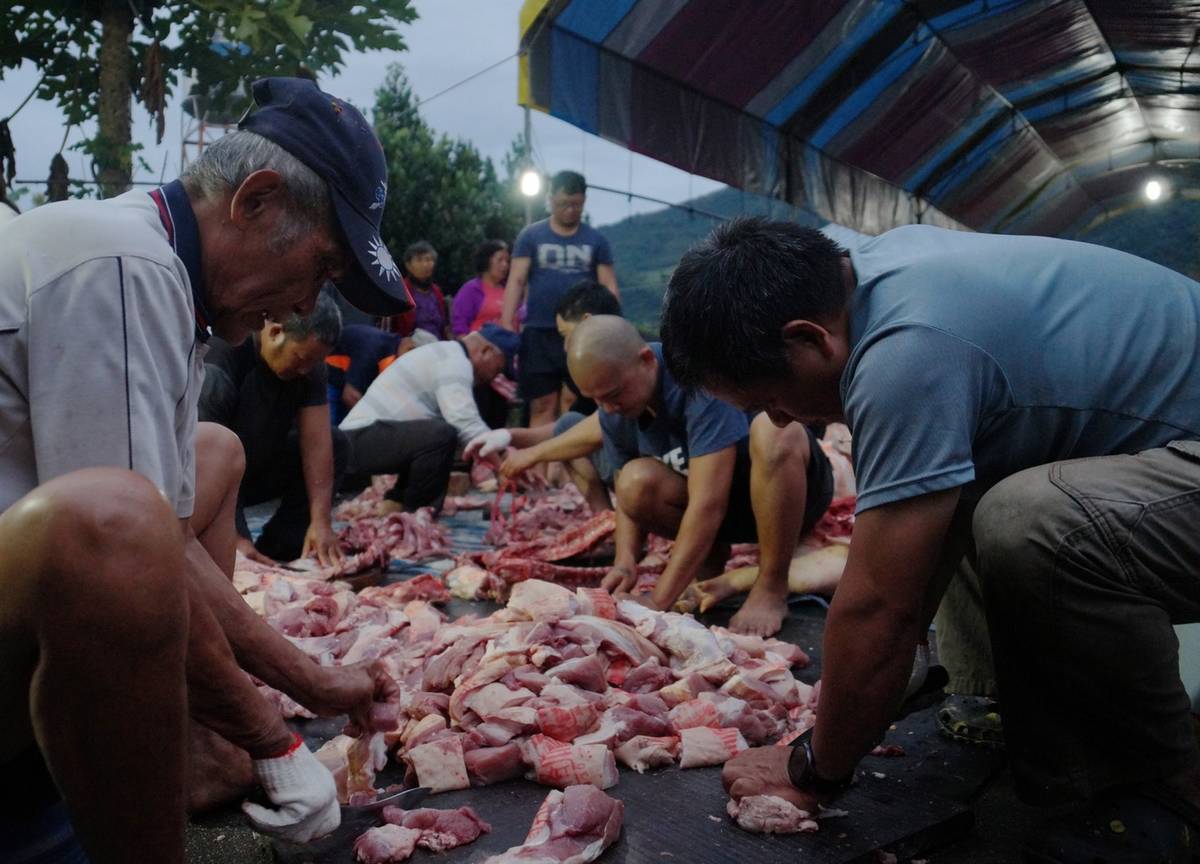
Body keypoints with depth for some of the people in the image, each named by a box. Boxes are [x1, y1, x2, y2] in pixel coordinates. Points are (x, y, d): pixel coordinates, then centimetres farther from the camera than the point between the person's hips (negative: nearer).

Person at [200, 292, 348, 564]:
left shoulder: (309, 360, -11)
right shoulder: (221, 355, -30)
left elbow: (317, 441, -15)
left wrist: (321, 521, -24)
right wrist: (234, 539, -36)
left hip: (258, 468, 6)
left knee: (336, 444, -9)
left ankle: (276, 553, -9)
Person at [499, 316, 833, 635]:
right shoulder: (616, 412, -10)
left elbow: (708, 504, -36)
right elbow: (631, 495, -1)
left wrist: (657, 604, -35)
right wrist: (625, 560, -21)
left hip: (793, 487, -5)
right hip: (733, 513, 5)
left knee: (773, 429, -38)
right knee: (637, 481, -23)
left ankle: (771, 589, -22)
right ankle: (712, 557, 4)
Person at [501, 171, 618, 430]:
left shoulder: (596, 240, 9)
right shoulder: (531, 236, 6)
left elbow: (609, 287, 8)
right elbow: (516, 281, 2)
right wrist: (506, 325, -9)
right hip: (539, 333, -1)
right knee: (543, 405, 1)